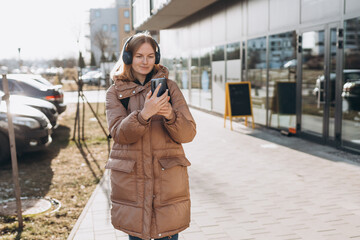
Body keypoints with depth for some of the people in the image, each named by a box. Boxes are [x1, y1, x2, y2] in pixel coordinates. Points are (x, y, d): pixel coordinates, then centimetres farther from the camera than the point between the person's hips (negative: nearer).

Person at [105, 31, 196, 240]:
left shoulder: (169, 87, 6)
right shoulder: (116, 92, 6)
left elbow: (189, 133, -1)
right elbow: (119, 133, -9)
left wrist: (170, 115, -21)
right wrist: (144, 114, -26)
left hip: (168, 177, 0)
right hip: (130, 180, 0)